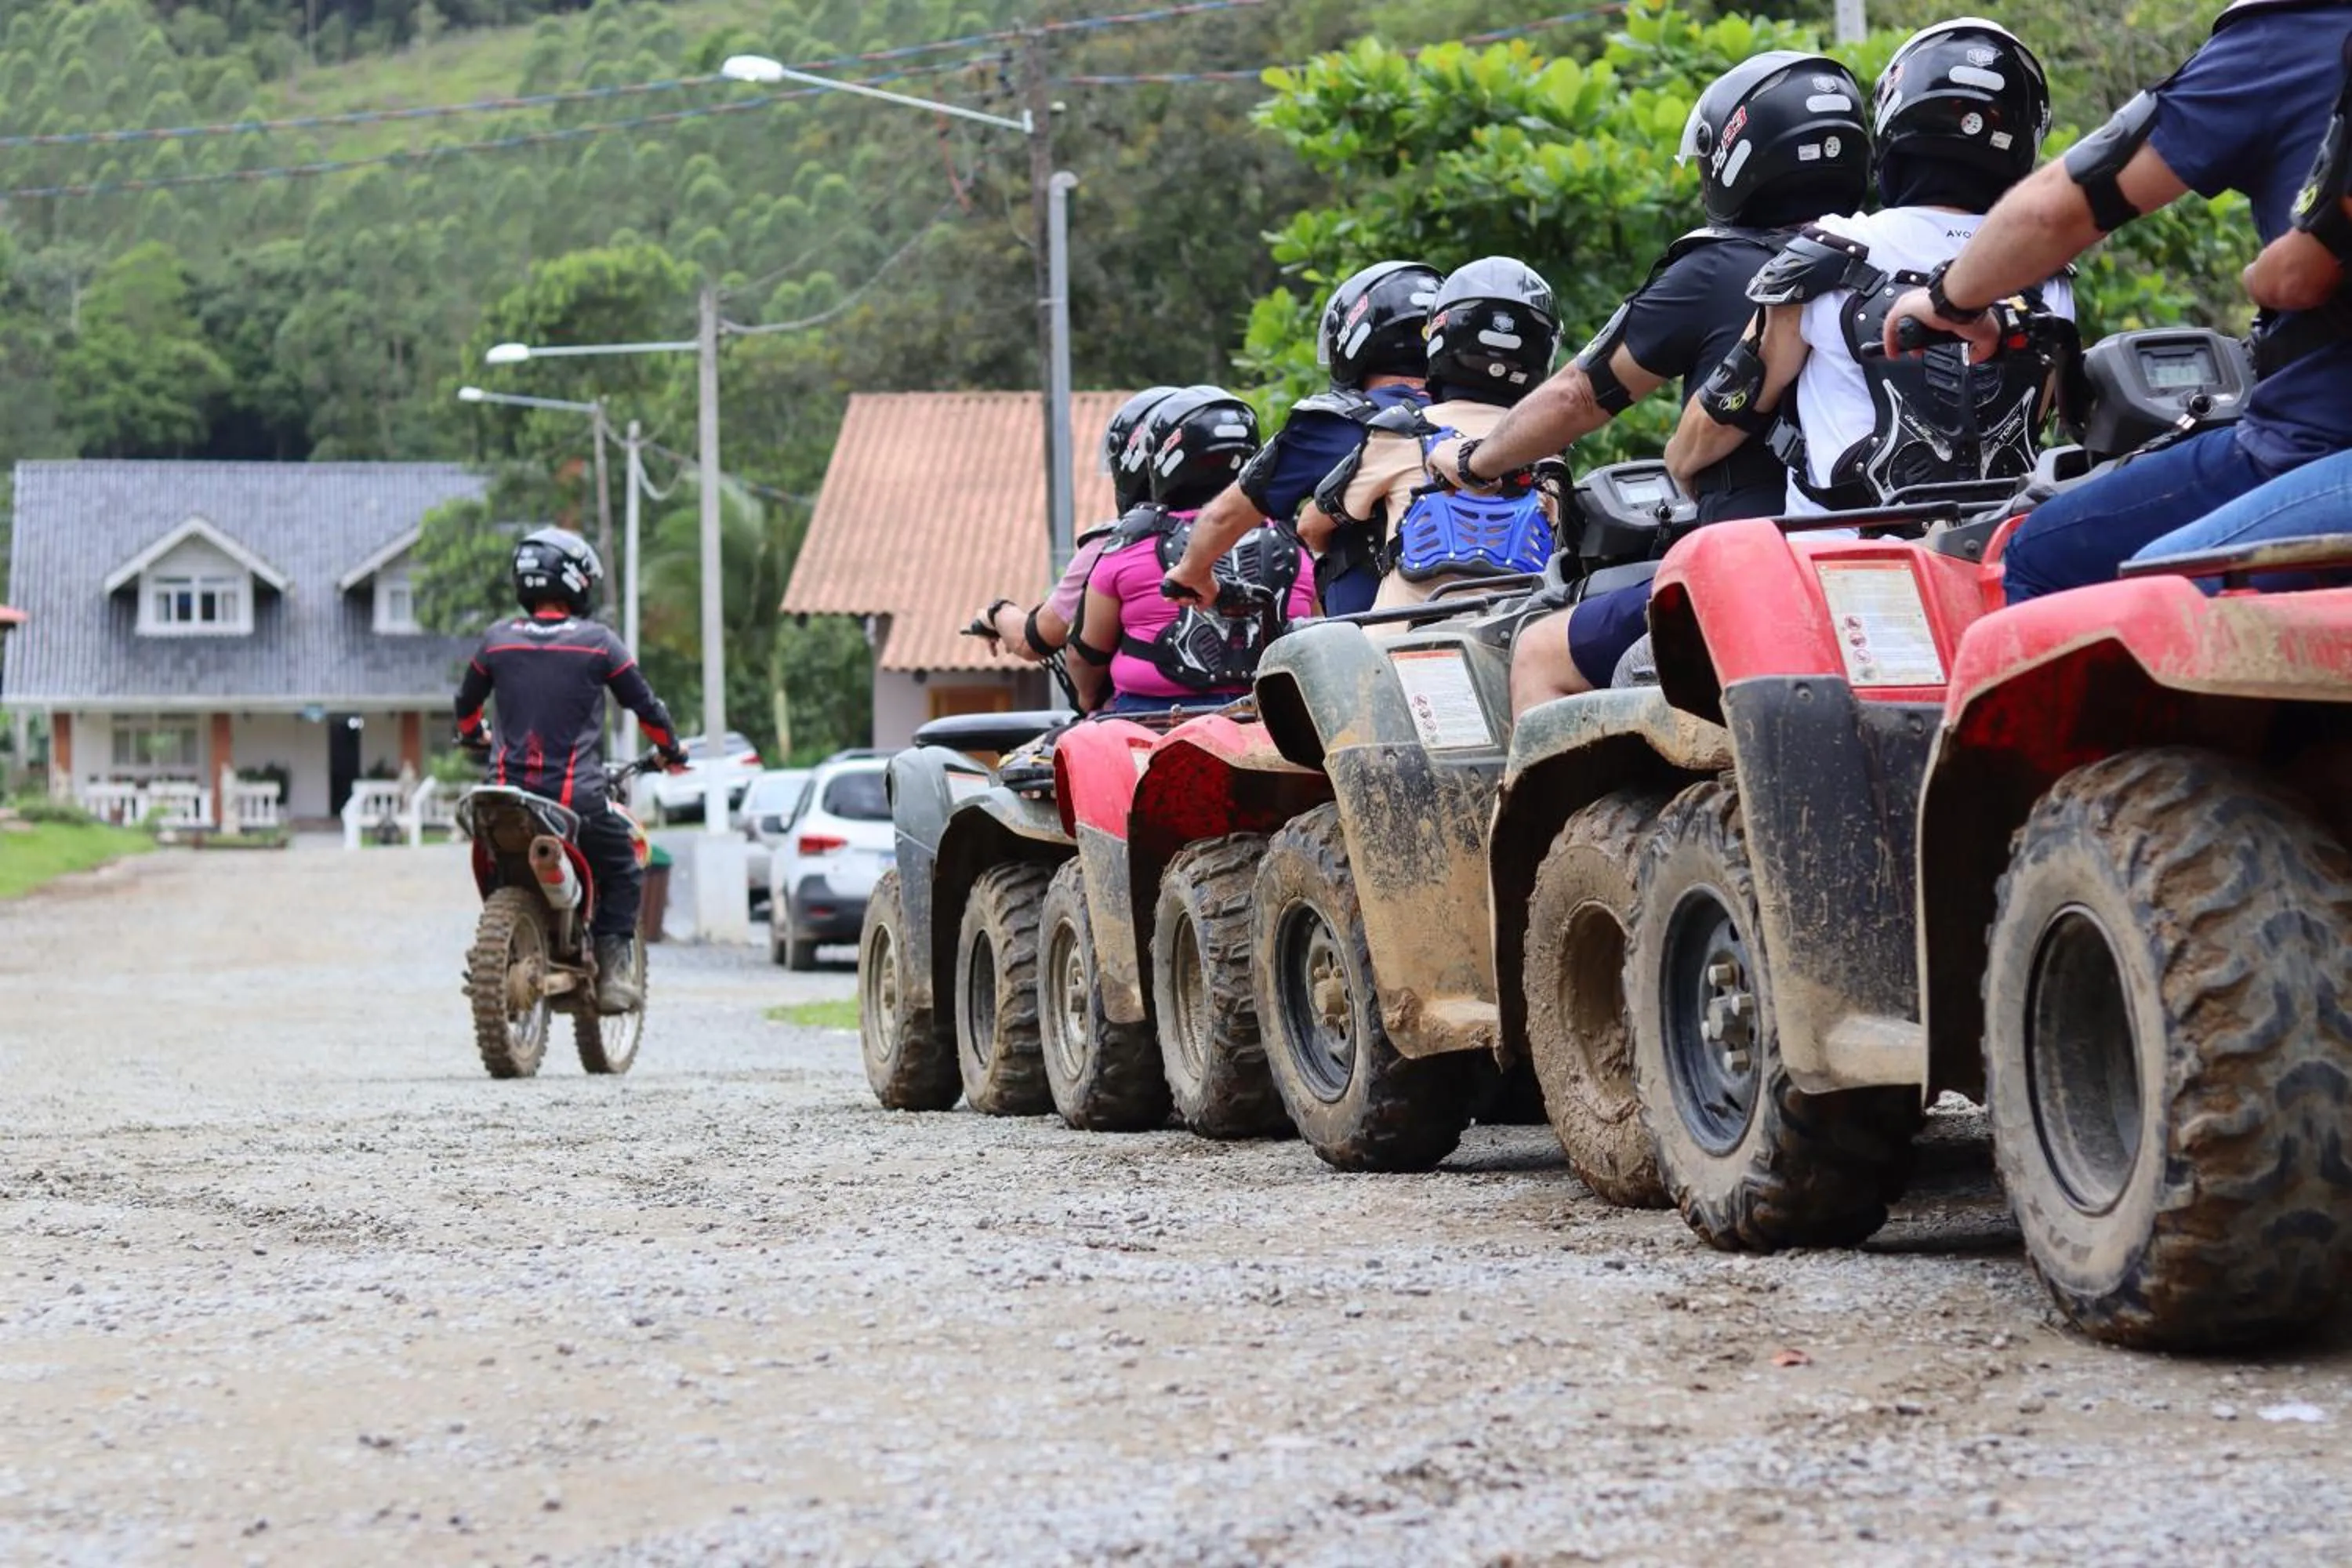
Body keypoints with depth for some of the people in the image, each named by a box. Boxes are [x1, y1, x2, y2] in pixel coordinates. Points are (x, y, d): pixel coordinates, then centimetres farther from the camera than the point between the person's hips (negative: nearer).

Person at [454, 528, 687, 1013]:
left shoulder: (496, 639, 6)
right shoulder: (598, 641, -3)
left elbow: (467, 704, 21)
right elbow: (644, 705, 6)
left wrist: (475, 736, 44)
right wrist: (671, 750, 25)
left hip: (508, 791, 3)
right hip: (576, 796, -3)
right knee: (621, 873, 16)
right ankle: (612, 970, 4)